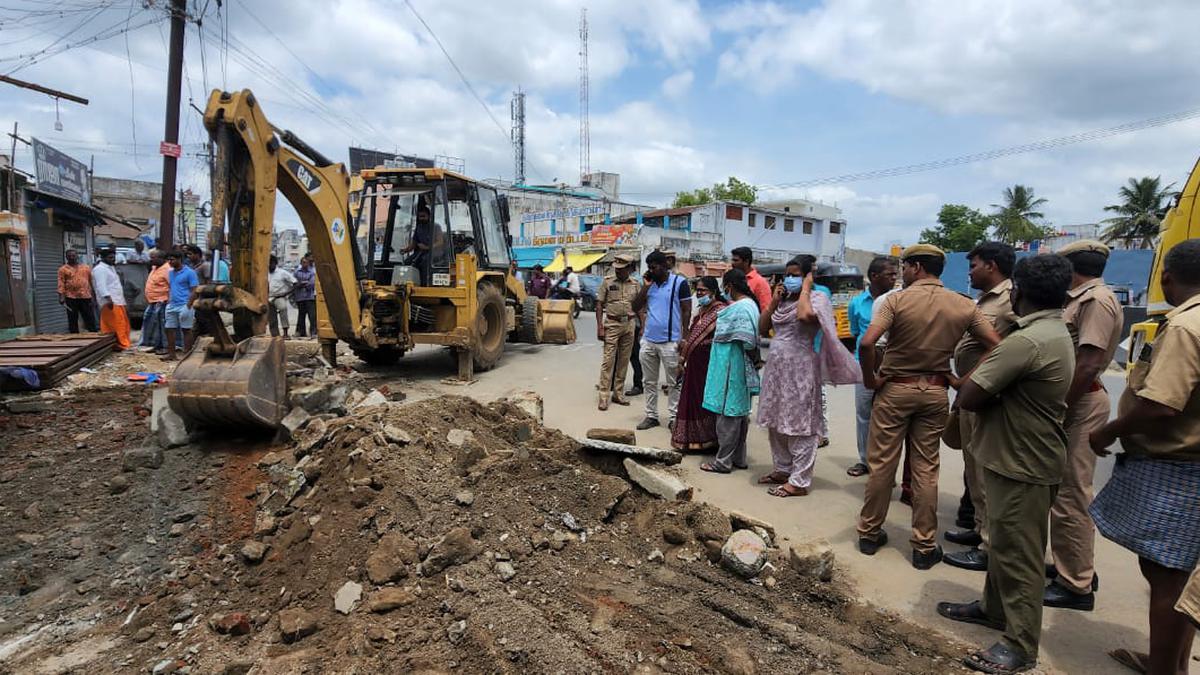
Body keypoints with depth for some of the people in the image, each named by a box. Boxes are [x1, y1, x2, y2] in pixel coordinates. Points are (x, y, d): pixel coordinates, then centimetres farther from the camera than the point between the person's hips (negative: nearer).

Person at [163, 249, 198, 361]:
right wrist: (168, 301, 13)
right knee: (170, 329, 7)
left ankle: (187, 354, 7)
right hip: (171, 306, 7)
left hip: (184, 305, -7)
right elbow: (170, 288, 23)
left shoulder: (189, 272, -7)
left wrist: (188, 306, -17)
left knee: (186, 330, 1)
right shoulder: (170, 272, 15)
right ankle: (171, 354, 15)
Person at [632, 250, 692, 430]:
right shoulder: (649, 283, 10)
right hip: (648, 340, 6)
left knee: (673, 383, 5)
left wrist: (684, 337, -11)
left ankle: (673, 417, 12)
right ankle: (651, 415, 21)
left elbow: (686, 311, -5)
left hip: (670, 341, -5)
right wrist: (646, 286, -3)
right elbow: (636, 308, 5)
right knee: (649, 382, 11)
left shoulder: (679, 282, -5)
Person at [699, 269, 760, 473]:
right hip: (737, 368, 10)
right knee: (740, 413, 15)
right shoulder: (748, 304, 11)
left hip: (732, 369, -10)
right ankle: (738, 458, 25)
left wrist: (754, 360, -8)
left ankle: (723, 461, 5)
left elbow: (748, 341, -22)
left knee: (729, 413, -3)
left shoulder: (741, 307, -20)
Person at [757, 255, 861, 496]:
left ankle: (799, 481, 2)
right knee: (776, 423, 15)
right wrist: (773, 302, 4)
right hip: (776, 367, 8)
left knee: (799, 424, -4)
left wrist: (805, 289, -15)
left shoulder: (816, 299, -8)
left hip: (800, 369, -8)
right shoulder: (783, 301, 14)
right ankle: (783, 469, 29)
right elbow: (763, 330, 12)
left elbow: (804, 316, -30)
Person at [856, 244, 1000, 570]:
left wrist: (870, 379, -9)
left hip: (895, 388, -3)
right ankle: (924, 546, 18)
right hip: (935, 392, 3)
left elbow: (866, 343, -23)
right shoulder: (964, 305, 0)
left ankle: (869, 533, 20)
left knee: (881, 463, 8)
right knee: (926, 469, 10)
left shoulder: (897, 300, -12)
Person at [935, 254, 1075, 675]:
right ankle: (995, 607, 38)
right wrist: (984, 386, -7)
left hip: (1022, 465, -10)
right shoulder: (1057, 333, 10)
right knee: (1003, 543, 22)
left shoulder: (1027, 341, -26)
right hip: (1016, 455, 10)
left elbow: (968, 397, -25)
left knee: (1018, 554, 2)